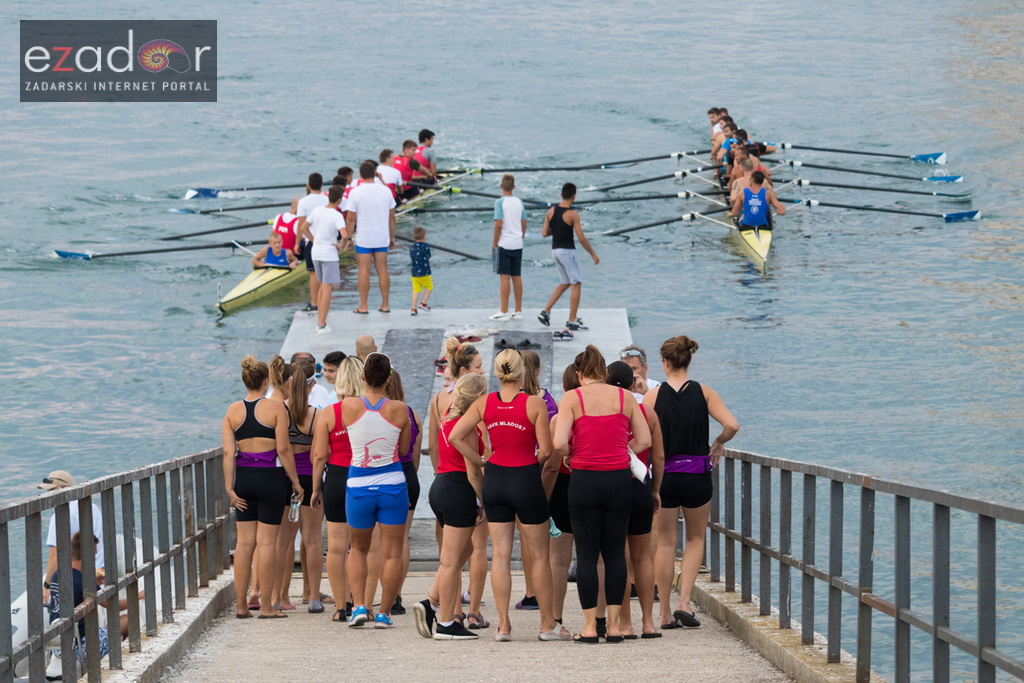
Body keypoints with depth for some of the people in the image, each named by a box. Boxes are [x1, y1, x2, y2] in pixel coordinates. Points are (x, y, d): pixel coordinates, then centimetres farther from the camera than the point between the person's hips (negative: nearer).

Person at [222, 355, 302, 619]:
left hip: (243, 478, 4)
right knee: (267, 542, 0)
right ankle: (266, 606, 2)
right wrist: (295, 481, 0)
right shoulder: (275, 407, -7)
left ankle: (241, 605, 10)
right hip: (271, 477, -4)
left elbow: (228, 452, -2)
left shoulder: (233, 410, 4)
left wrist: (230, 488, -1)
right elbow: (284, 449, -9)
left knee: (244, 541, 8)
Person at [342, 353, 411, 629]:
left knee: (358, 548, 20)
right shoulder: (399, 409, -9)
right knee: (392, 552, 7)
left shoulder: (348, 406, -9)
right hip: (393, 485, -1)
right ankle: (384, 613, 7)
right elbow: (404, 449, 1)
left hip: (359, 486, 1)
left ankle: (359, 605, 6)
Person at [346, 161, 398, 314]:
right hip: (382, 238, 3)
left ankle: (363, 306, 4)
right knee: (382, 269, 9)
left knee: (364, 270, 2)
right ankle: (385, 305, 12)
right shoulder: (386, 191, -1)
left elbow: (351, 219, -9)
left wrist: (348, 237, 1)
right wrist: (392, 237, 15)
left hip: (363, 238, -3)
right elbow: (392, 216, 5)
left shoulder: (356, 193, -10)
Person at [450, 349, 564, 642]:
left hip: (495, 478, 3)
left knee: (500, 554, 7)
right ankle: (547, 625, 14)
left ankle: (503, 625, 6)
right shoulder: (535, 403, -10)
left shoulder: (484, 403, 0)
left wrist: (480, 462, 4)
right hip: (526, 478, -3)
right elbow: (546, 450, -11)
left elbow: (455, 436, -5)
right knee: (539, 554, 8)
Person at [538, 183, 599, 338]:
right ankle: (571, 322, -1)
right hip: (567, 250, -7)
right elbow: (582, 239, -15)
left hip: (555, 249, 7)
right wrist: (593, 254, -5)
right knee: (576, 284, 1)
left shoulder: (551, 211, 3)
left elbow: (544, 233, 4)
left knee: (565, 283, 21)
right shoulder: (572, 215, -15)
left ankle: (546, 312, 17)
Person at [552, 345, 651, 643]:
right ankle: (614, 625, 7)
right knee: (615, 552, 8)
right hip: (619, 479, 2)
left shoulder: (572, 398, -4)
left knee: (586, 554, 4)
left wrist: (569, 454, 7)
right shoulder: (625, 397, 4)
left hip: (585, 481, -2)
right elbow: (644, 441, 5)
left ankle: (590, 626, 3)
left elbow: (559, 444, -14)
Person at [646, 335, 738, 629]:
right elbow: (732, 425, -13)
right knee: (695, 538, 17)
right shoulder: (704, 393, -3)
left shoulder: (653, 396, -5)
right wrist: (718, 443, 7)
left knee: (665, 542, 10)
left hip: (663, 475, 0)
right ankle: (684, 602, 1)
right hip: (697, 475, 0)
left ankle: (665, 614, 11)